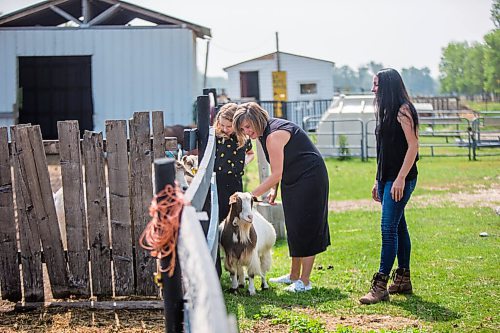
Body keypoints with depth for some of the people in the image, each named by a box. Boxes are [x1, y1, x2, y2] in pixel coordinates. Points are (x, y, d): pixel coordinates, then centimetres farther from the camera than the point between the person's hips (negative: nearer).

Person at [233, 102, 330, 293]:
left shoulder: (274, 135, -25)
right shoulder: (265, 132, 6)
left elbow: (276, 174, -25)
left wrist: (252, 195, -21)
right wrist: (274, 189, 0)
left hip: (309, 178, -10)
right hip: (293, 181, 10)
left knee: (304, 227, -8)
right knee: (294, 228, 14)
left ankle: (304, 281, -4)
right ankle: (294, 276, 23)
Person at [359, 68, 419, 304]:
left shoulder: (403, 110, -11)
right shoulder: (386, 112, 17)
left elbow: (413, 146, -16)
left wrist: (400, 179, -21)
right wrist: (378, 181, 20)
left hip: (400, 179, -9)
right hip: (386, 178, 9)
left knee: (389, 228, -12)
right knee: (398, 227, 12)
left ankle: (381, 285, -14)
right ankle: (403, 280, 19)